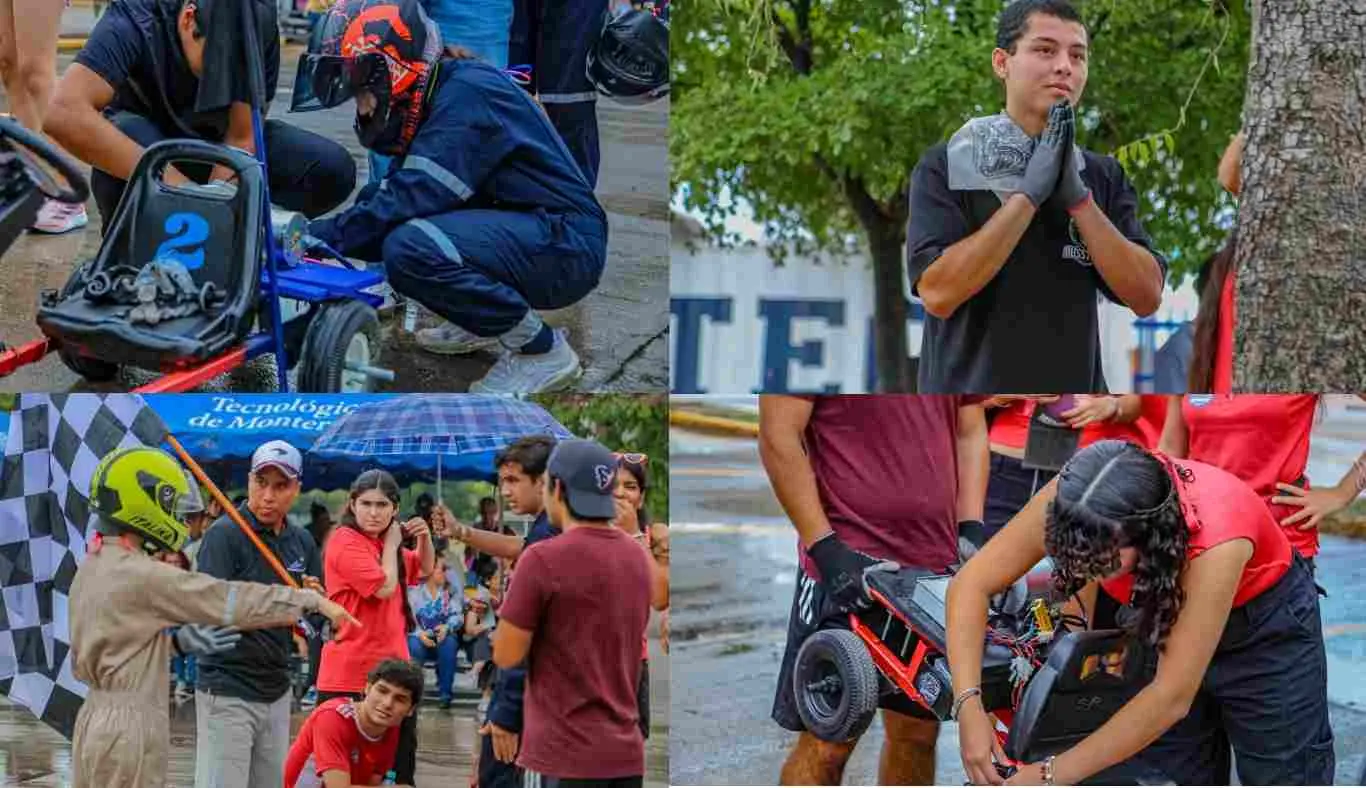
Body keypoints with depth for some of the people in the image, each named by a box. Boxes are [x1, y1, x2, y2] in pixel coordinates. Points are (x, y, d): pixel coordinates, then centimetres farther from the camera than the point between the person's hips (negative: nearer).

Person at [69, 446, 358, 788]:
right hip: (129, 730, -9)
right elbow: (229, 600, -16)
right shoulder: (141, 576, -17)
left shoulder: (91, 568, 10)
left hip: (96, 719, 9)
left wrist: (178, 641, 8)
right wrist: (311, 601, -8)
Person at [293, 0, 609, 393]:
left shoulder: (468, 93, -19)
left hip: (567, 244, -10)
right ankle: (484, 324, 17)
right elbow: (398, 195, 10)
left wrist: (317, 238, -22)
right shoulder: (435, 97, 10)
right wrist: (311, 233, -3)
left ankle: (542, 349, -12)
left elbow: (411, 198, -26)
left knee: (410, 248, -29)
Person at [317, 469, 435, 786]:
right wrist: (391, 545, -7)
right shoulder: (346, 543, -12)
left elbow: (424, 569, 30)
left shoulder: (383, 544, 16)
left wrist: (424, 538, 10)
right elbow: (385, 587, -20)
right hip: (350, 678, -9)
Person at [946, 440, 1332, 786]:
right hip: (1160, 614, 4)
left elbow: (1172, 697, -38)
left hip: (1266, 621, -4)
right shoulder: (1073, 501, -32)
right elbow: (971, 583, -23)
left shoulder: (1215, 541, -42)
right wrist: (968, 705, -36)